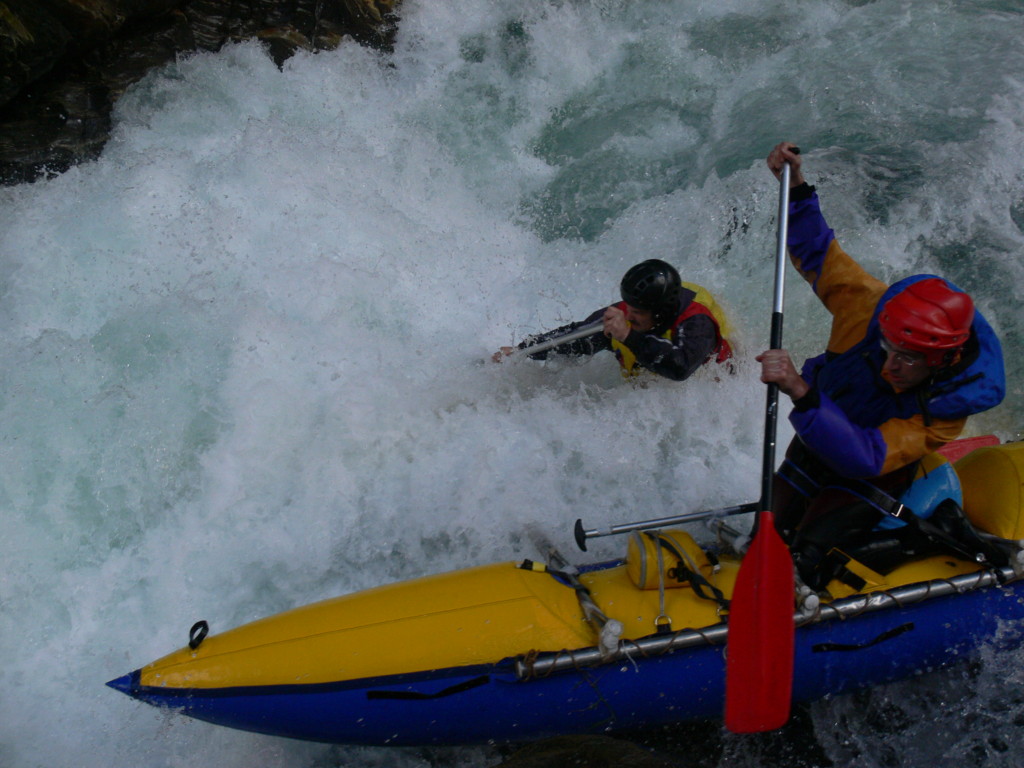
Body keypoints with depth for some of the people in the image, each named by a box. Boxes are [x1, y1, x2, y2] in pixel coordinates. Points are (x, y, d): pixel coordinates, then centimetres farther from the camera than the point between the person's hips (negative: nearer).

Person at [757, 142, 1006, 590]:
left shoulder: (948, 409, -34)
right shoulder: (872, 306, -25)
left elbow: (867, 458, -47)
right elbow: (819, 252, -9)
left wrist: (801, 393, -60)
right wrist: (795, 187, -24)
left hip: (875, 480, -4)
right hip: (816, 446, 4)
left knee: (808, 557, -18)